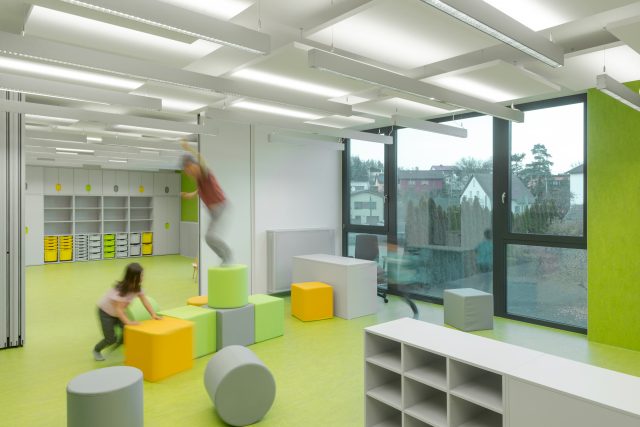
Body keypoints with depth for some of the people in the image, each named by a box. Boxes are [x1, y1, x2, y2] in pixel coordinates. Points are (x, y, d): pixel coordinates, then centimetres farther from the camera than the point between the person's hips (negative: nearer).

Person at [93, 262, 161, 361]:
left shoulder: (137, 287, -15)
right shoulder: (120, 289, -34)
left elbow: (145, 300, -13)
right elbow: (118, 309, -35)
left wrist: (153, 315, -21)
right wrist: (128, 321, -42)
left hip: (118, 312, 6)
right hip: (105, 312, -6)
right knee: (111, 339, -6)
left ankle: (115, 348, 20)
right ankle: (96, 350, 26)